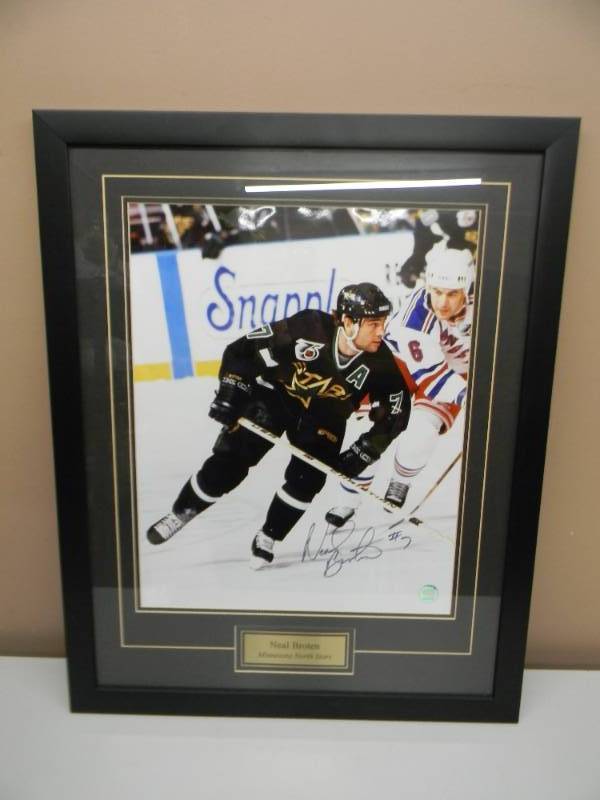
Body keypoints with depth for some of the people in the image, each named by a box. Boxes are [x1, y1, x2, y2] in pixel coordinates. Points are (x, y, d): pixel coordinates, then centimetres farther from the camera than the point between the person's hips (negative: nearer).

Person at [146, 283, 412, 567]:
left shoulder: (381, 363, -23)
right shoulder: (307, 328, -32)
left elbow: (395, 411, -10)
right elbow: (244, 349, -21)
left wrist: (364, 451, -17)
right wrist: (230, 392, -21)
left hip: (324, 417, 2)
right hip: (275, 395, -2)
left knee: (307, 478, -13)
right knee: (230, 461, -4)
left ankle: (267, 537, 11)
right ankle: (181, 512, 20)